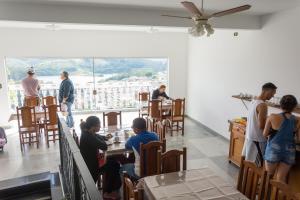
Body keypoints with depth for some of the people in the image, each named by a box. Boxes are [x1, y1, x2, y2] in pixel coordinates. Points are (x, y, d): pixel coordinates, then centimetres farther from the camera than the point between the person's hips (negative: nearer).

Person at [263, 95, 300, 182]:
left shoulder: (273, 117, -13)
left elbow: (265, 134, -6)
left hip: (274, 150, -2)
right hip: (289, 152, 2)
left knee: (269, 175, 16)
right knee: (281, 178, 11)